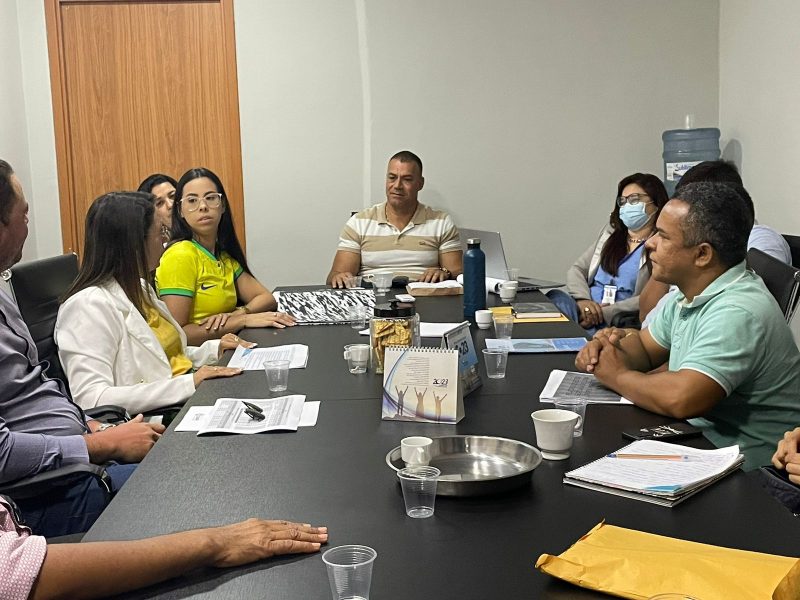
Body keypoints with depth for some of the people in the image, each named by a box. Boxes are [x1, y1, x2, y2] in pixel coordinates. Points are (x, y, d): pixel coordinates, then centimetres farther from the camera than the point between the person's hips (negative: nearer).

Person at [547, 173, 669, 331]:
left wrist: (605, 313, -17)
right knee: (557, 298, -29)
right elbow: (576, 270, 17)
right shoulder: (610, 233, 22)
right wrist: (582, 299, -5)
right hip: (587, 309, 5)